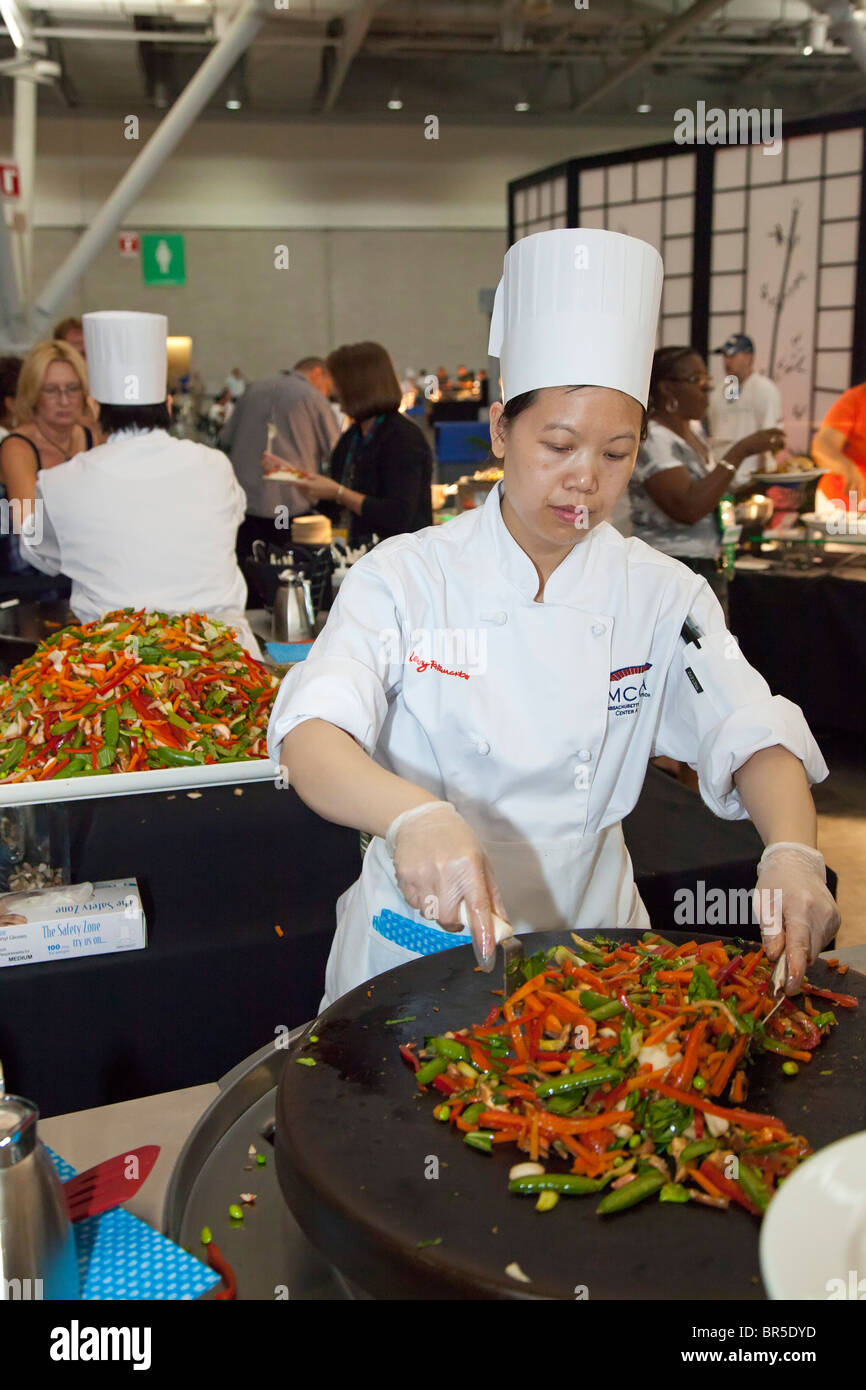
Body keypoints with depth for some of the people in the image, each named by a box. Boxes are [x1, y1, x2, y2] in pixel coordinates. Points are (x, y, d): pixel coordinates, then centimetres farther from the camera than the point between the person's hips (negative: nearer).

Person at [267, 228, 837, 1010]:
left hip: (588, 931, 2)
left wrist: (793, 853, -30)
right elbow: (309, 739, -22)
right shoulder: (405, 579, -10)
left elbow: (752, 735, -9)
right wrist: (410, 814, -43)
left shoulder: (660, 594, -1)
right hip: (423, 944, -1)